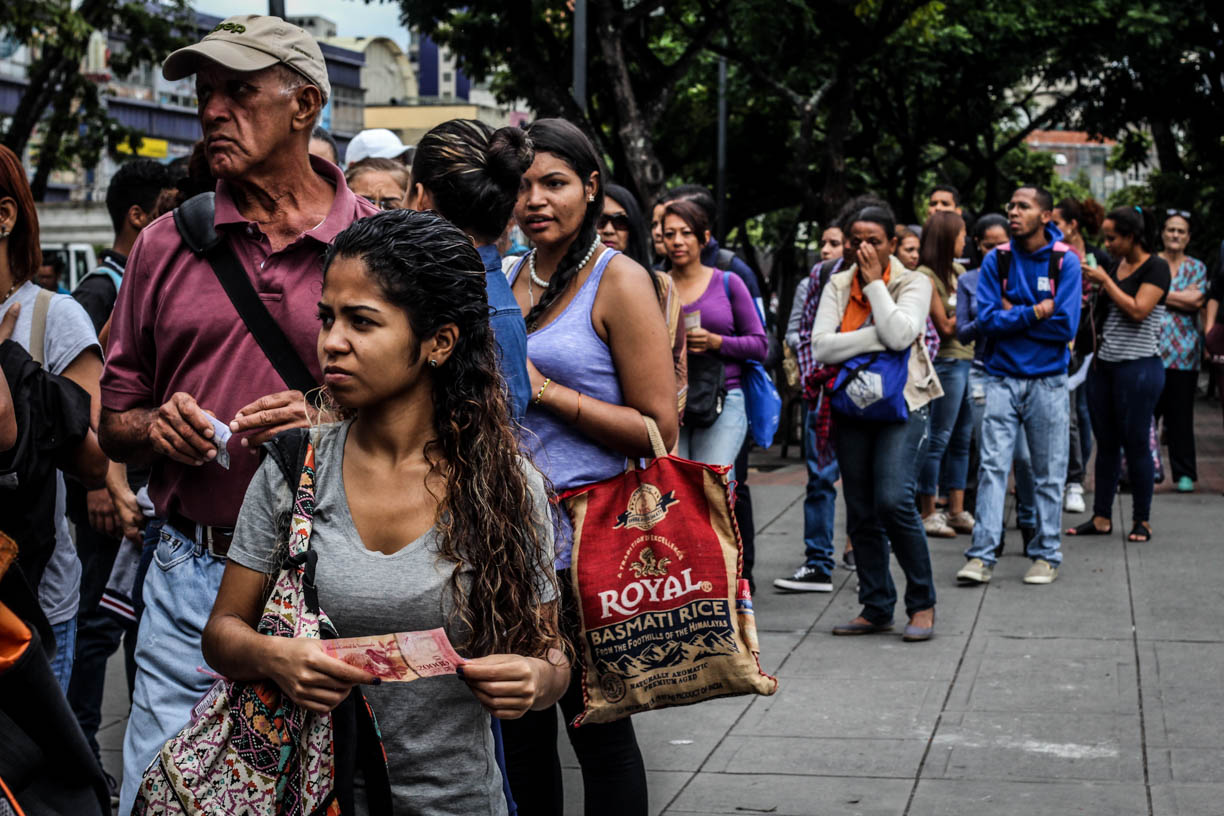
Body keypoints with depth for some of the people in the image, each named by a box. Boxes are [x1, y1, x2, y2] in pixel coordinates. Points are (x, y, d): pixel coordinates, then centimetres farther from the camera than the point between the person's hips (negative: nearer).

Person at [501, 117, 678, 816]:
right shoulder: (509, 279, 12)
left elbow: (659, 428, -12)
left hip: (587, 541, -6)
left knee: (597, 726, 3)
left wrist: (545, 391, -16)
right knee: (520, 724, 13)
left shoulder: (618, 281, -7)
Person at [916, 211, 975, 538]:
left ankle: (957, 512, 16)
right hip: (946, 363, -8)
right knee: (938, 439, -4)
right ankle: (928, 514, 2)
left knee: (962, 439, 10)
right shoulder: (926, 276, -10)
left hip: (968, 360, 8)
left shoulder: (959, 271, 15)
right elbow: (946, 326, -12)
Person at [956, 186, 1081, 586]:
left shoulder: (1065, 261, -3)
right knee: (992, 466, -5)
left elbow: (1066, 326, -12)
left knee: (1048, 473, 6)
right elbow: (986, 319, -7)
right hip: (1002, 378, 1)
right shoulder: (996, 260, 2)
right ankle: (982, 555, -5)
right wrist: (1035, 313, -13)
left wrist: (1013, 314, -8)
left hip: (1048, 381, -1)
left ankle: (1046, 554, 16)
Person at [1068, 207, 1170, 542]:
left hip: (1139, 367, -7)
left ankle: (1142, 520, 8)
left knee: (1136, 444, -2)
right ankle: (1101, 517, 13)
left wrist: (1104, 281, -13)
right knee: (1106, 443, 9)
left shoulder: (1156, 268, -8)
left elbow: (1138, 310, -19)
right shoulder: (1115, 266, 13)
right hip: (1104, 365, 7)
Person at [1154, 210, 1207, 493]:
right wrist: (1181, 297, -7)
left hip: (1183, 351, 0)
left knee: (1181, 414, 3)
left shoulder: (1197, 268, 11)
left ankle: (1184, 473, 9)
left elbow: (1197, 300, -4)